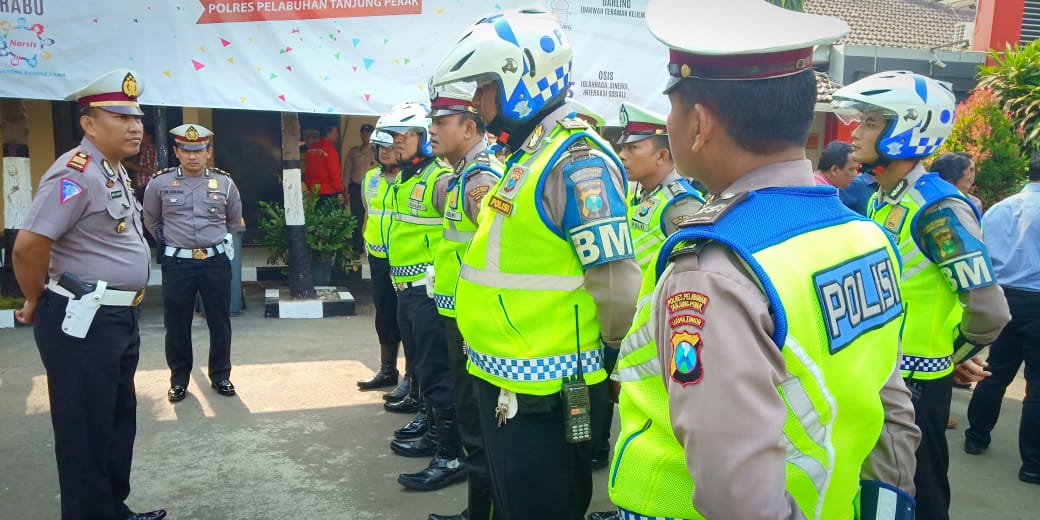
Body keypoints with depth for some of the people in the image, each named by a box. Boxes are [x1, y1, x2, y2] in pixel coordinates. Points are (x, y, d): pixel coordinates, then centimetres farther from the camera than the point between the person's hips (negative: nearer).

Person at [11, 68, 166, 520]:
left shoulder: (115, 172, 12)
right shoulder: (76, 173, -19)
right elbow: (28, 245, -25)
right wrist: (36, 303, -9)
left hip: (119, 318, 10)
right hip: (83, 322, -10)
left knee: (120, 419, 20)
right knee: (87, 432, 4)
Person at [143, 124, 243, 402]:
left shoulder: (225, 183, 1)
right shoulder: (159, 183, -2)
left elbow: (235, 221, 17)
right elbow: (151, 221, 15)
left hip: (216, 261, 1)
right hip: (177, 263, -1)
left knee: (220, 321, 9)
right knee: (177, 323, 7)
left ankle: (220, 375, 24)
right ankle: (179, 379, 23)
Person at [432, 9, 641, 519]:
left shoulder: (577, 160, -20)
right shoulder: (526, 155, 12)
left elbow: (617, 287, -24)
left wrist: (606, 357, -7)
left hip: (544, 396, -9)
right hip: (503, 383, 9)